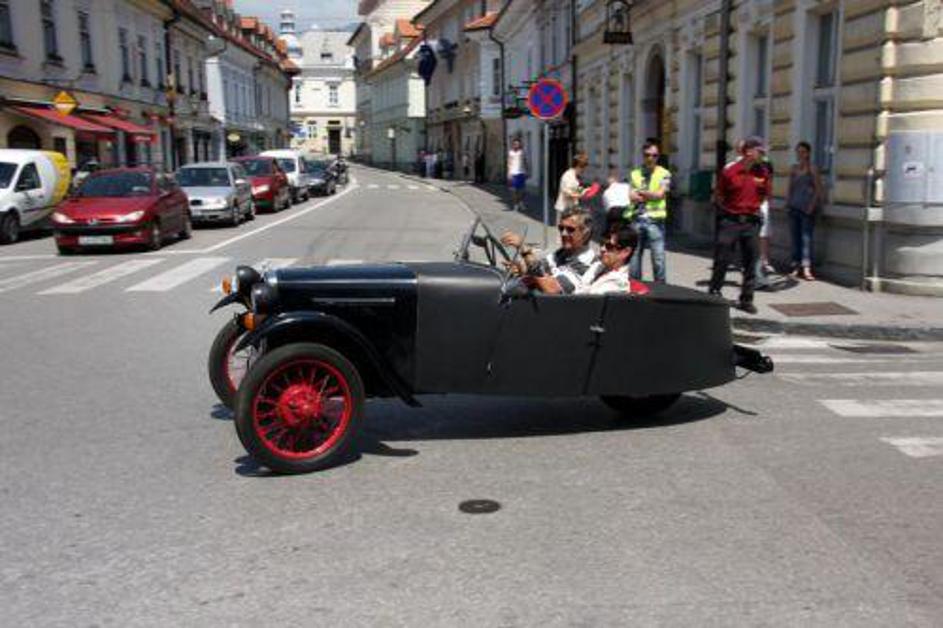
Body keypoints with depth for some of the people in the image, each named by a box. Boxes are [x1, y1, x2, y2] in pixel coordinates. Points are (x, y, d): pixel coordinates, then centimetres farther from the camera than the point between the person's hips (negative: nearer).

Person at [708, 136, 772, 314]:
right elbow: (718, 196, 4)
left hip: (751, 222, 3)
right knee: (721, 260, 1)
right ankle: (714, 294, 13)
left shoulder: (763, 173, 3)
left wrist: (755, 206, 8)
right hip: (730, 221, -3)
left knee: (750, 263, 5)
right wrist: (728, 209, 0)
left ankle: (747, 300, 14)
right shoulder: (729, 171, -6)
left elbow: (767, 194, 17)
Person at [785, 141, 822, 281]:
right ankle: (796, 266, 14)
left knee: (806, 238, -11)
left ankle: (806, 268, -17)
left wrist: (812, 205, -11)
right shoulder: (794, 169, 13)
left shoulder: (812, 169, -2)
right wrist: (788, 201, 5)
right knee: (795, 238, 8)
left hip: (807, 209, -5)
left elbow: (818, 189, -5)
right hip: (794, 208, 5)